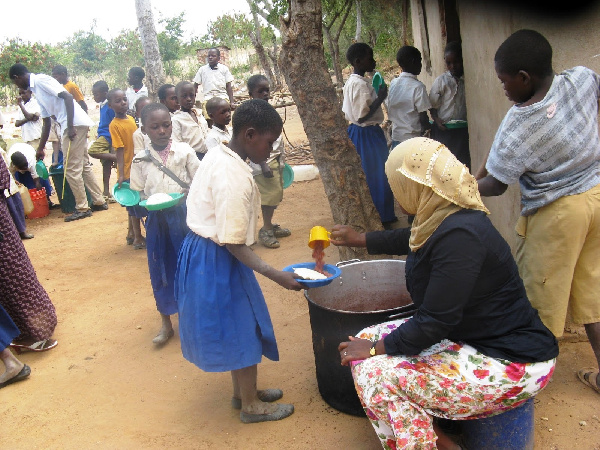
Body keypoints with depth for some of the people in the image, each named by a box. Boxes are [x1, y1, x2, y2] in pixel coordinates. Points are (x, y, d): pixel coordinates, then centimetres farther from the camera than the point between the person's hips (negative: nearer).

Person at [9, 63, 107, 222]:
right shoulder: (36, 89, 23)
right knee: (83, 166, 15)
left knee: (71, 168, -4)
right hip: (78, 126, 10)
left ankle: (82, 208, 2)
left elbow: (68, 97, -16)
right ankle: (99, 201, 22)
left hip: (75, 124, -10)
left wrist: (70, 127, -20)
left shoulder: (41, 80, -5)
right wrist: (40, 148, 28)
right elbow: (46, 122, 26)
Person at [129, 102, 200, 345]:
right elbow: (136, 194, 4)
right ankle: (166, 323, 25)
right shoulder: (140, 159, 0)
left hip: (185, 215, -1)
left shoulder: (184, 151, -3)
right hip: (157, 220, 1)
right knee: (161, 270, 9)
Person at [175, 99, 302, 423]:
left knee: (238, 326, 22)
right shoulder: (236, 178, -27)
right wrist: (278, 276, -23)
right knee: (243, 328, 6)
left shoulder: (216, 155, 2)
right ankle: (251, 405, 25)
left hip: (199, 248, 10)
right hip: (216, 261, -10)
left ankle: (241, 392, 39)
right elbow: (234, 244, -25)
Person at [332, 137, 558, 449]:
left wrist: (376, 348, -12)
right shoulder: (444, 218, 1)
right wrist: (359, 240, 39)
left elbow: (433, 323, -26)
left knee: (374, 371, -18)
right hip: (466, 335, 10)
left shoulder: (459, 236, -29)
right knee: (366, 340, 5)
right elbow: (411, 239, 26)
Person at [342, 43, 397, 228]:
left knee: (363, 175, 17)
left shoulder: (350, 82, 9)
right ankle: (382, 217, 11)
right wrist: (380, 97, -17)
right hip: (368, 134, -10)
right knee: (377, 176, 1)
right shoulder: (362, 84, -21)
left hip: (355, 132, 10)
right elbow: (363, 115, -25)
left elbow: (347, 110, 15)